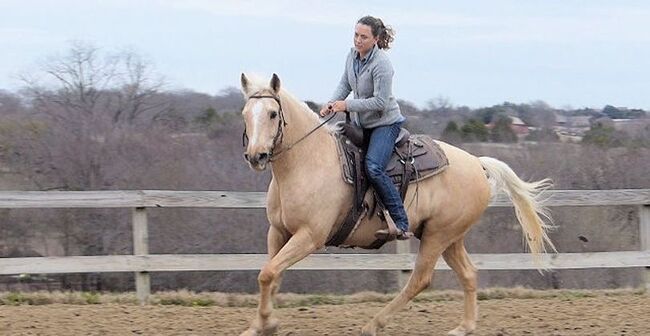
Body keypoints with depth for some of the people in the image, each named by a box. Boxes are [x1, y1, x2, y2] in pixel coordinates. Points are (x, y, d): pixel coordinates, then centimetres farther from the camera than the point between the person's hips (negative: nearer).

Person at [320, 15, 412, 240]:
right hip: (360, 122, 9)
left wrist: (347, 105, -23)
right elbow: (345, 84, 13)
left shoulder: (381, 65, -24)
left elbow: (381, 102, -24)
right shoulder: (353, 55, 0)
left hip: (385, 123, -9)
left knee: (374, 168, -26)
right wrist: (333, 103, -5)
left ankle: (401, 225, -24)